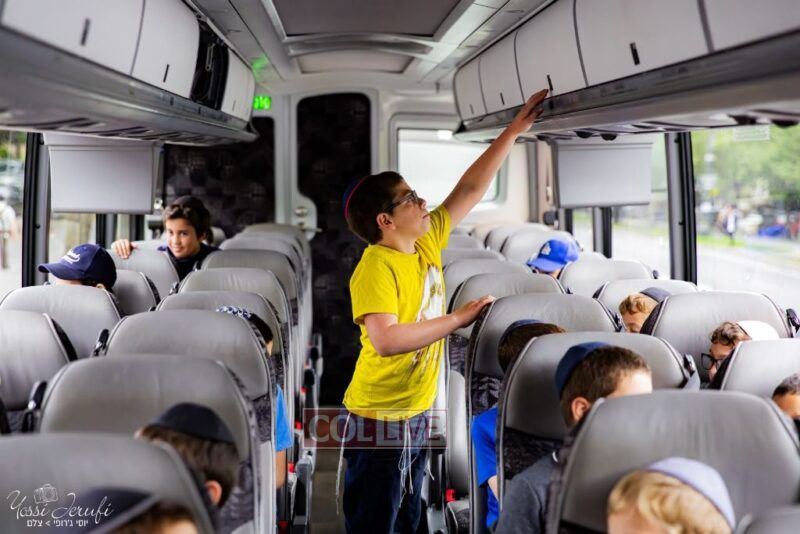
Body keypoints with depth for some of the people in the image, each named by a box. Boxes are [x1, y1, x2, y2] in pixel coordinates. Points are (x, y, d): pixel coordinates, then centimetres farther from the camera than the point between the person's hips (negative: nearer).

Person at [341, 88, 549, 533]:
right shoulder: (376, 267, -21)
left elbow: (471, 189, 8)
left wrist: (516, 129, 7)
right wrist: (458, 319, -25)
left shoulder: (427, 243, 2)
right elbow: (385, 340, -33)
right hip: (380, 419, -8)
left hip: (418, 414, 8)